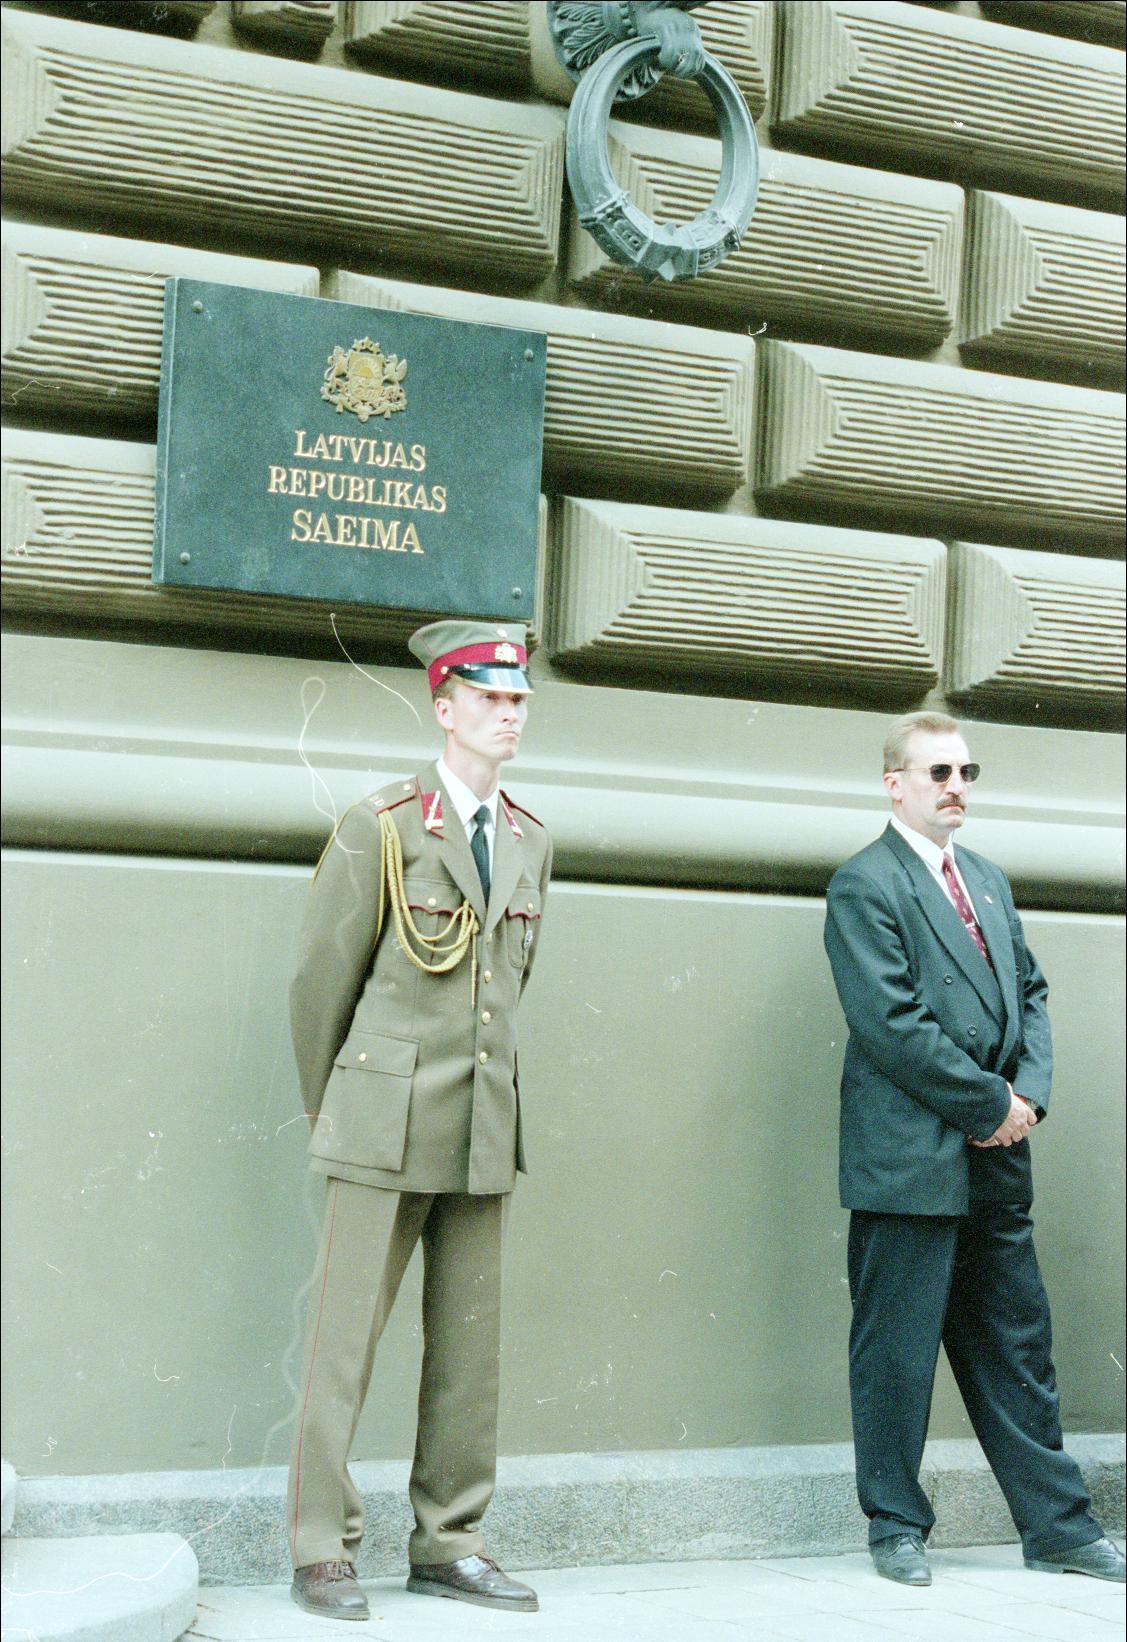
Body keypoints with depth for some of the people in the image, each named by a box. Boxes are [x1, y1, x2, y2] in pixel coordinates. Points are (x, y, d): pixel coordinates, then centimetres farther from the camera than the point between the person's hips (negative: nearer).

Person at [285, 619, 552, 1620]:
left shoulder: (532, 842, 12)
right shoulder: (380, 827, -5)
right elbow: (323, 978, 1)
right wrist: (328, 1104, 10)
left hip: (486, 1132, 5)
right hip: (386, 1127, -5)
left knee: (471, 1342, 8)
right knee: (347, 1334, -1)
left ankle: (450, 1544, 17)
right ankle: (323, 1552, 7)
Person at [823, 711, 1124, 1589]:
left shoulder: (989, 879, 18)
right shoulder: (865, 885, -8)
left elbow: (1029, 992, 17)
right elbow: (892, 1024, -16)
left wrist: (1031, 1094, -1)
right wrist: (991, 1103, -12)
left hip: (996, 1157, 7)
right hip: (910, 1160, -7)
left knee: (1018, 1348, 12)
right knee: (898, 1351, 2)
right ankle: (896, 1527, 15)